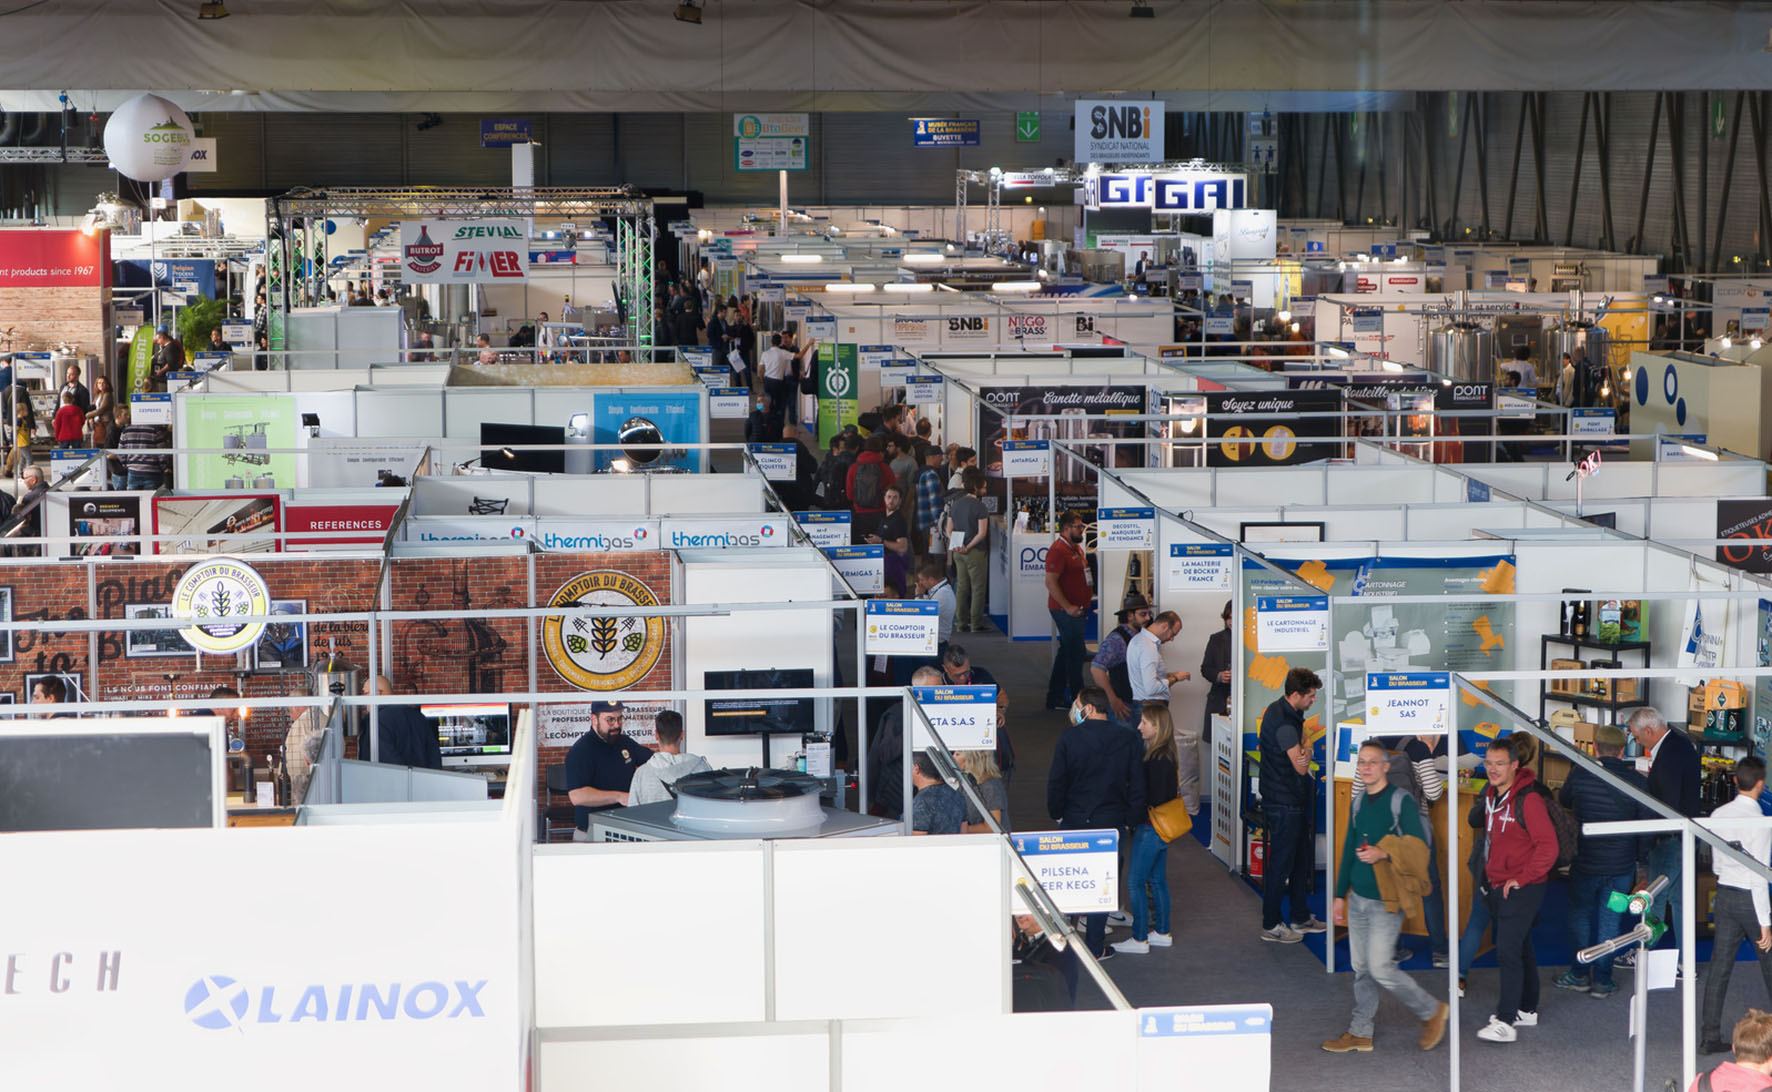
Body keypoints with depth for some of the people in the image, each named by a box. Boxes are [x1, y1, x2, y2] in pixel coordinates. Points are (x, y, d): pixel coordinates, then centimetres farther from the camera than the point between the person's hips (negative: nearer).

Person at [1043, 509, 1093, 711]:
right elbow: (1051, 582, -21)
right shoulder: (1058, 550, -15)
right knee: (1075, 653, -6)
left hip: (1078, 609, 10)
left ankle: (1055, 698, 18)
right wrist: (1068, 607, -23)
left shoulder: (1076, 548, 17)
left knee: (1066, 653, 13)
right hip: (1066, 611, -10)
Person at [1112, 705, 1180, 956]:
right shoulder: (1165, 755, 8)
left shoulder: (1158, 759, -21)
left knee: (1135, 882, -4)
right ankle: (1162, 932, 25)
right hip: (1161, 829, 10)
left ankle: (1139, 939, 0)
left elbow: (1155, 799, -22)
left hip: (1150, 828, -10)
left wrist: (1132, 818, -12)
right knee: (1157, 880, 17)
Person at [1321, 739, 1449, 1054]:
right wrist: (1340, 895, 21)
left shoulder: (1401, 801, -10)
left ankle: (1431, 1011, 8)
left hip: (1386, 901, -7)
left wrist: (1384, 853, -30)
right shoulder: (1359, 804, 13)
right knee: (1361, 968, 10)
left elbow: (1419, 846, -16)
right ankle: (1360, 1032, 18)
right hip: (1358, 899, 7)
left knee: (1380, 968, -10)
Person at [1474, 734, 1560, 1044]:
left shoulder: (1528, 799, -18)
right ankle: (1527, 1009, 29)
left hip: (1523, 888, -9)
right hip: (1497, 886, 9)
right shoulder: (1490, 795, 9)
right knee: (1521, 948, 18)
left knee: (1508, 951, -14)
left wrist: (1522, 879, -17)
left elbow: (1548, 847, -21)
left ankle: (1506, 1023, -16)